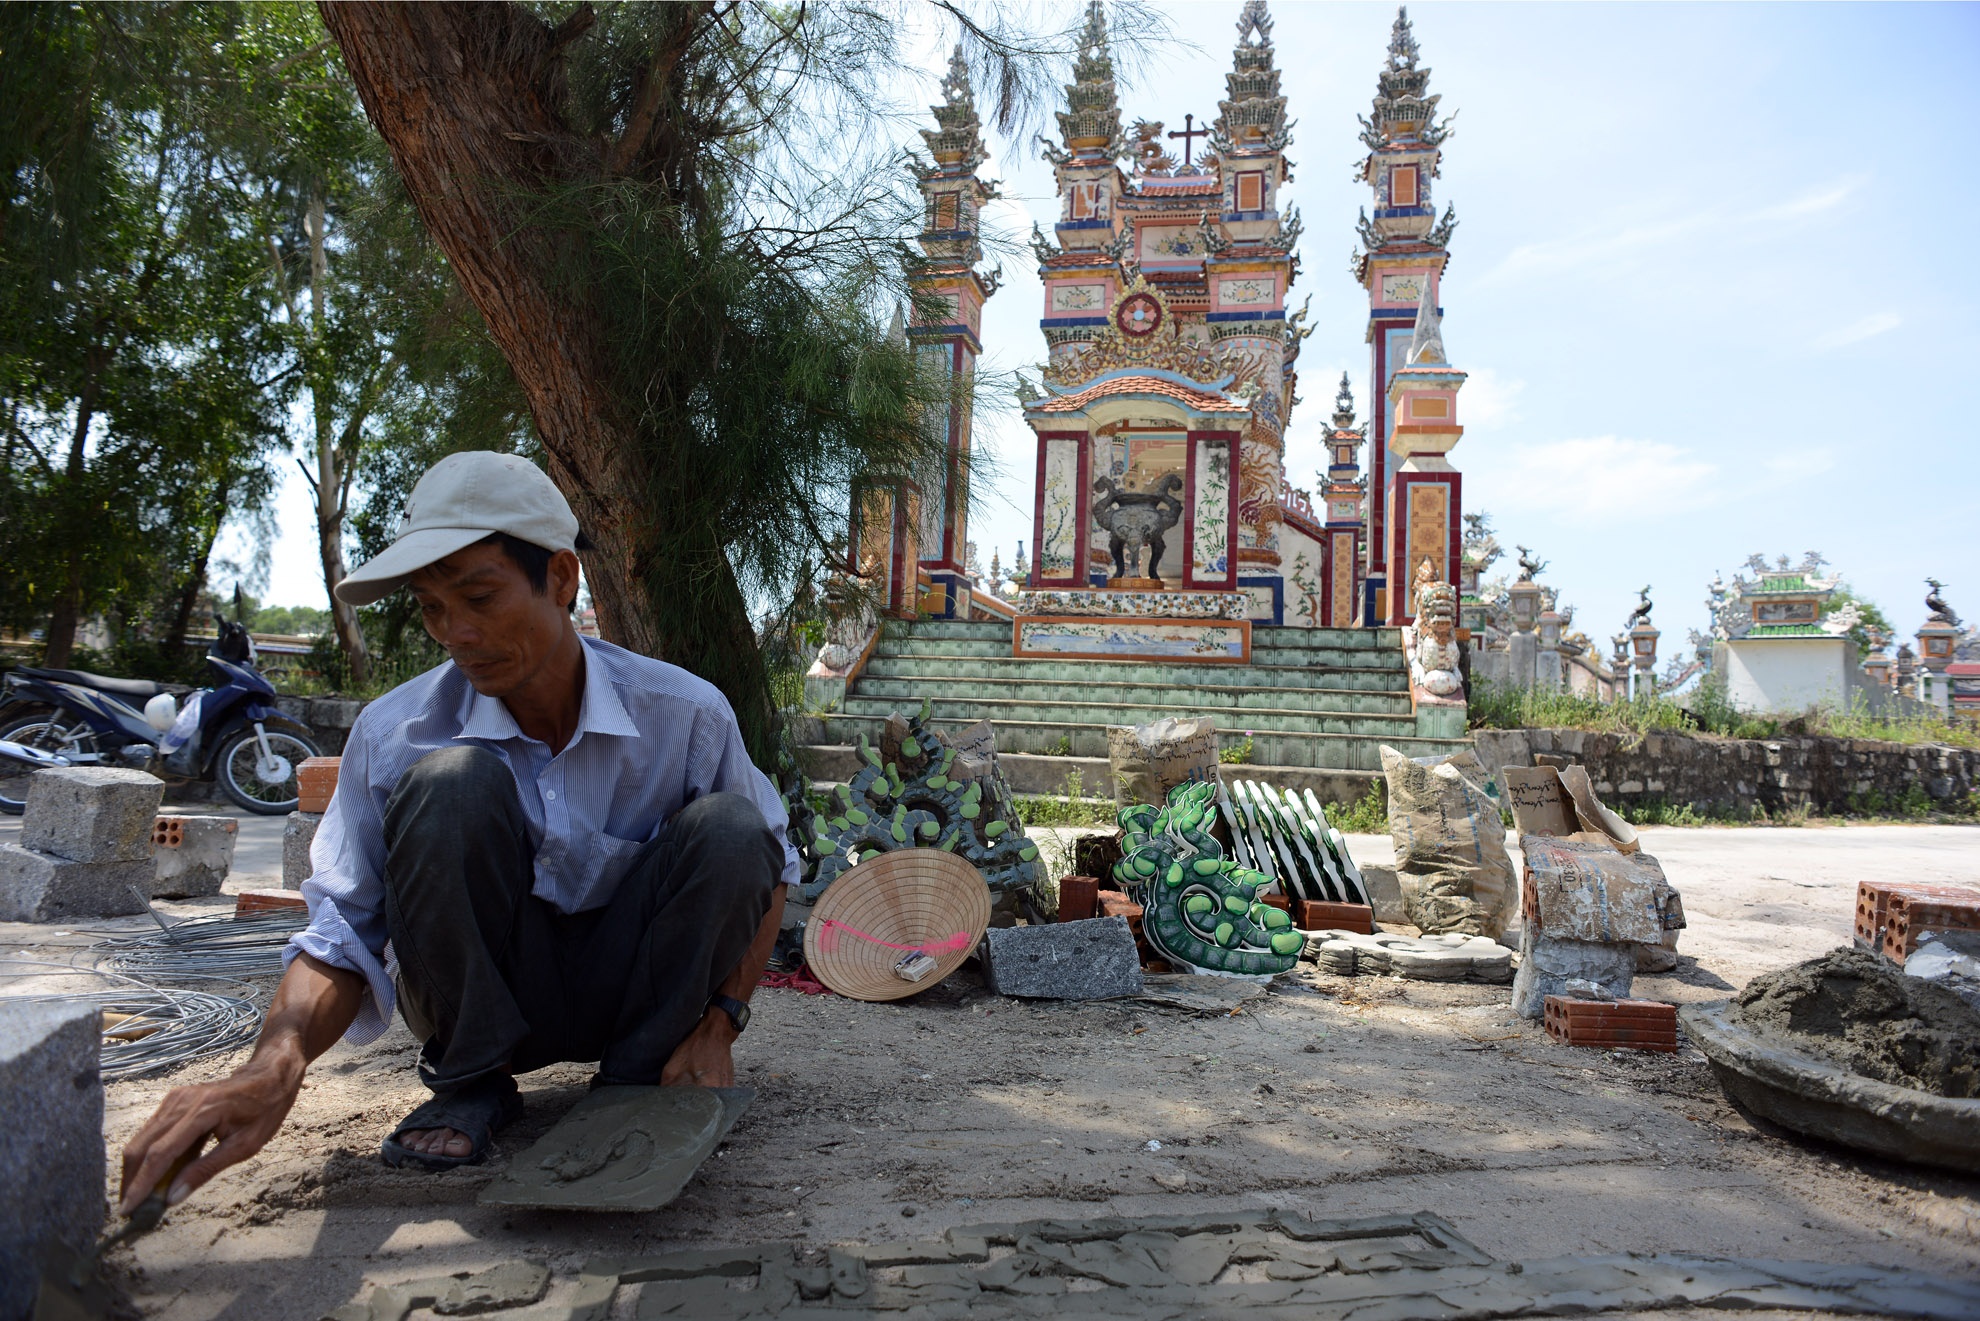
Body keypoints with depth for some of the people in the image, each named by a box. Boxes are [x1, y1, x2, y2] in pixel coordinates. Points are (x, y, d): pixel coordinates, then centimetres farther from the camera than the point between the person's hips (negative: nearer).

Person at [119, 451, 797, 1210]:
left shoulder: (686, 715, -17)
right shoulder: (393, 735, -16)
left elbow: (767, 867, -4)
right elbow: (343, 936, -16)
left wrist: (719, 1019, -15)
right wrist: (275, 1067, -37)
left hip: (629, 994, 1)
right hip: (485, 1000, -1)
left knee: (728, 826, -27)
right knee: (448, 784, -29)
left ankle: (635, 1082, -7)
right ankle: (470, 1085, -9)